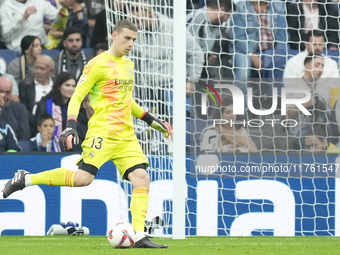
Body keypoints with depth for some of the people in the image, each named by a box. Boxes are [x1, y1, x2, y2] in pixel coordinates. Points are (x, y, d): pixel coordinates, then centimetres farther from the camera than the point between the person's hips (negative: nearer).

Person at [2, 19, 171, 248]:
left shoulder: (129, 65, 19)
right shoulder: (98, 64, -5)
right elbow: (77, 97, -7)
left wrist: (151, 120, 29)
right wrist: (71, 126, -20)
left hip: (126, 135, 7)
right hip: (102, 131, -7)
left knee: (142, 178, -7)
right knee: (83, 178, -20)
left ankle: (140, 237, -6)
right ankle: (25, 180, -7)